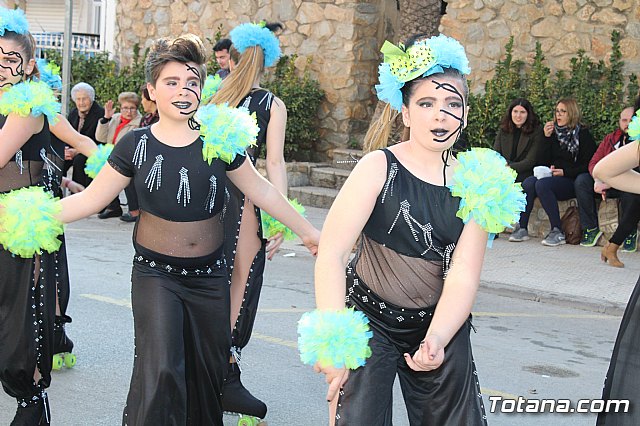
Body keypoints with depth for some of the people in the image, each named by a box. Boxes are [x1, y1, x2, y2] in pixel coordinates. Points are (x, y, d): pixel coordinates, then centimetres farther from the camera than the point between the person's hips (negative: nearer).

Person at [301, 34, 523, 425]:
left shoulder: (472, 183, -2)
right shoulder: (380, 167, -11)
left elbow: (464, 274, -9)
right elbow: (331, 253, -18)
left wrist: (436, 339, -25)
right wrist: (333, 339, -25)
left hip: (442, 325, 4)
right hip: (368, 320, -3)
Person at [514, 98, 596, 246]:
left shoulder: (583, 134, -2)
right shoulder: (555, 132, 16)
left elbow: (587, 166, -6)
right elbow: (546, 161, 11)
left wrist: (565, 172, -16)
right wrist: (547, 138, 1)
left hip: (573, 182, -6)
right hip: (553, 177, 6)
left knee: (542, 184, -32)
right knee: (528, 182, -24)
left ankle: (557, 232, -29)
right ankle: (522, 227, -25)